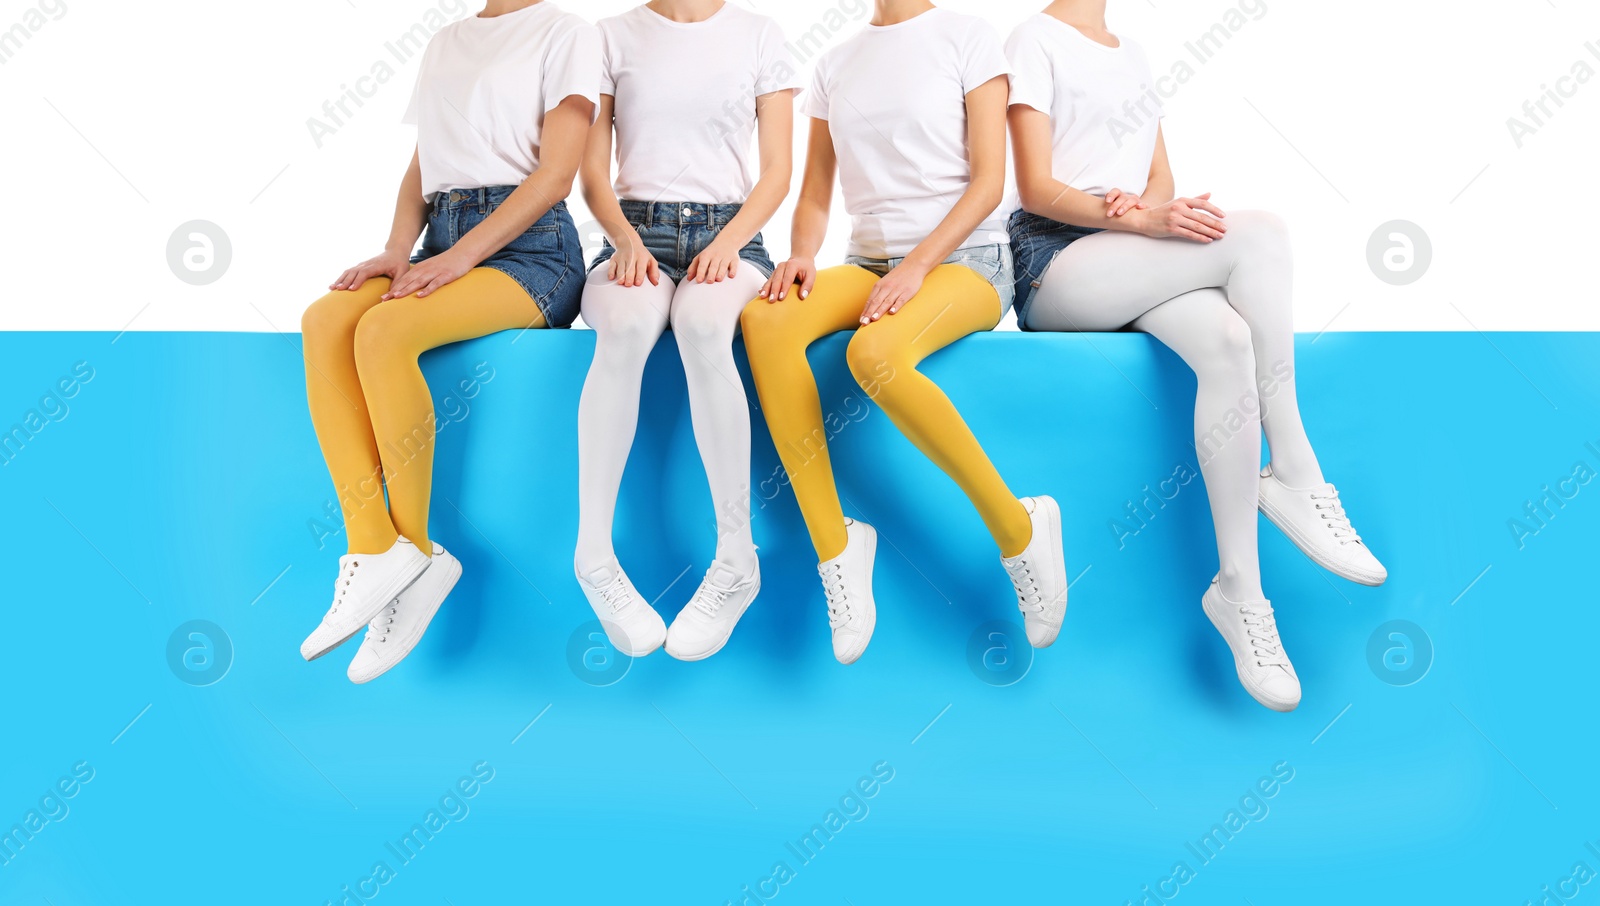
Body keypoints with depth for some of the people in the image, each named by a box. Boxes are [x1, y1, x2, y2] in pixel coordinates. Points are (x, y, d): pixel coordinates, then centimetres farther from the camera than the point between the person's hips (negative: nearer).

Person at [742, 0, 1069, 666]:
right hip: (869, 261, 5)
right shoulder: (835, 66, 17)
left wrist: (919, 265, -17)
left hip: (965, 257, -4)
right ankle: (834, 543, -22)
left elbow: (988, 179, -4)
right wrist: (802, 256, -7)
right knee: (764, 320, -28)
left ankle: (1018, 530, -20)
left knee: (875, 355, -37)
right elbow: (815, 194, 15)